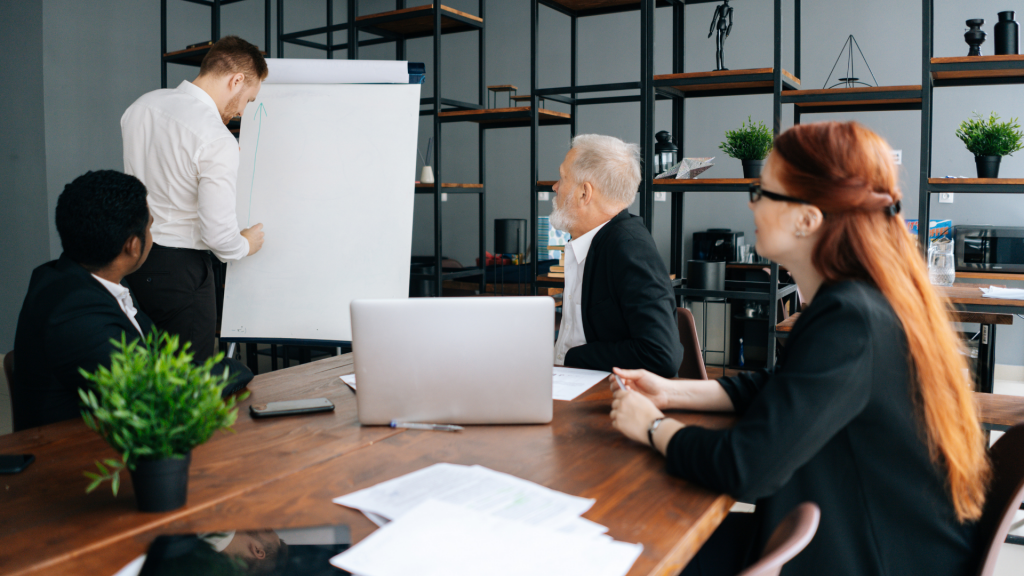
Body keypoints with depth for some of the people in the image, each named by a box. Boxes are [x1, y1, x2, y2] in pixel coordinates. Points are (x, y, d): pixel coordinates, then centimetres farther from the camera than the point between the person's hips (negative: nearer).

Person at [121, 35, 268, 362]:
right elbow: (218, 234, -20)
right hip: (180, 270, -8)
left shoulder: (142, 106, 5)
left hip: (131, 258, 8)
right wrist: (246, 245, 0)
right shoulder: (218, 141, -20)